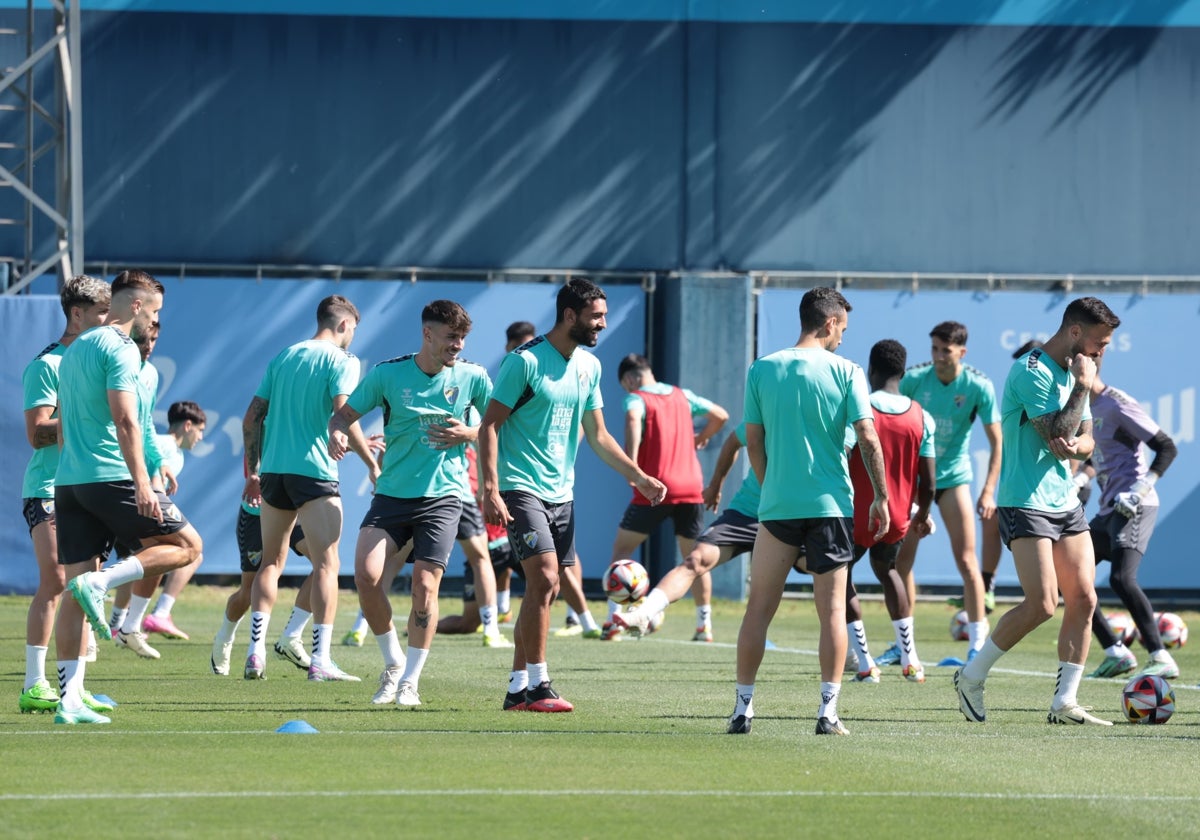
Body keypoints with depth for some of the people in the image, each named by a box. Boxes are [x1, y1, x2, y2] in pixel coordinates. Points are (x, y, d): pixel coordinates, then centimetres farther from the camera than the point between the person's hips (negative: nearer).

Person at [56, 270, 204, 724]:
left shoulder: (74, 350, 20)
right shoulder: (119, 349, -8)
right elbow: (124, 421, -18)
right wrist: (142, 483, -22)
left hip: (68, 480, 9)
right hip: (110, 477, -9)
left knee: (74, 594, 6)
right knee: (187, 545, 5)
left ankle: (69, 700, 1)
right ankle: (99, 583, -13)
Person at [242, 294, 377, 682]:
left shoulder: (283, 357, 15)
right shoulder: (341, 360, -3)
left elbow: (252, 418, 15)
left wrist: (253, 471, 21)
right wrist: (372, 463, -10)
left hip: (273, 470, 6)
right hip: (315, 471, -6)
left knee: (271, 561, 14)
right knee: (326, 564, -3)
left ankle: (256, 650, 3)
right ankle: (320, 659, -11)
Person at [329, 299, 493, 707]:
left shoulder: (471, 377, -1)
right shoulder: (387, 374, -3)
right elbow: (345, 414, 4)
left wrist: (468, 435, -11)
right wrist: (337, 433, -19)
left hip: (442, 496, -1)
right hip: (392, 493, 1)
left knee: (425, 583, -10)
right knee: (366, 574, -15)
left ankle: (411, 681, 5)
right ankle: (392, 663, 8)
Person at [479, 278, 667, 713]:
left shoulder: (589, 365, 11)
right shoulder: (525, 361, -11)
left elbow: (597, 435, 20)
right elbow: (489, 426, -11)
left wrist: (639, 477, 14)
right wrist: (491, 490, -19)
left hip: (561, 493, 7)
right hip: (522, 488, -7)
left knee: (545, 591, 6)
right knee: (543, 580, -17)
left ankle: (518, 688, 13)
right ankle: (538, 685, -11)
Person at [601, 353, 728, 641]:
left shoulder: (636, 398, -2)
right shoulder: (682, 396, 14)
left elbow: (633, 418, -25)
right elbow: (720, 415, 21)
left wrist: (631, 462, -30)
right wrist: (701, 438, 39)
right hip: (691, 486, 5)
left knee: (621, 550, 5)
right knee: (694, 557, 15)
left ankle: (614, 623, -5)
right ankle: (705, 625, 13)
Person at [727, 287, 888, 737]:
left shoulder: (761, 370, 3)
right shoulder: (845, 372, -3)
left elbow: (753, 442, 6)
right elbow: (868, 439, -8)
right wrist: (881, 498, 1)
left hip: (777, 505, 1)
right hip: (831, 505, -1)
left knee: (759, 607, 8)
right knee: (832, 609, 4)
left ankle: (742, 708, 7)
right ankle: (828, 711, -1)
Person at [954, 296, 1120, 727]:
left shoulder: (1072, 371, 13)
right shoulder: (1031, 372, -15)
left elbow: (1086, 439, 16)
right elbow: (1058, 432, -21)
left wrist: (1076, 446, -7)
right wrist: (1083, 386, -15)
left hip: (1066, 501, 9)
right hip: (1026, 502, -9)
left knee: (1084, 599, 0)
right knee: (1041, 604, -15)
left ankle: (1066, 701, 5)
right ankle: (971, 677, 2)